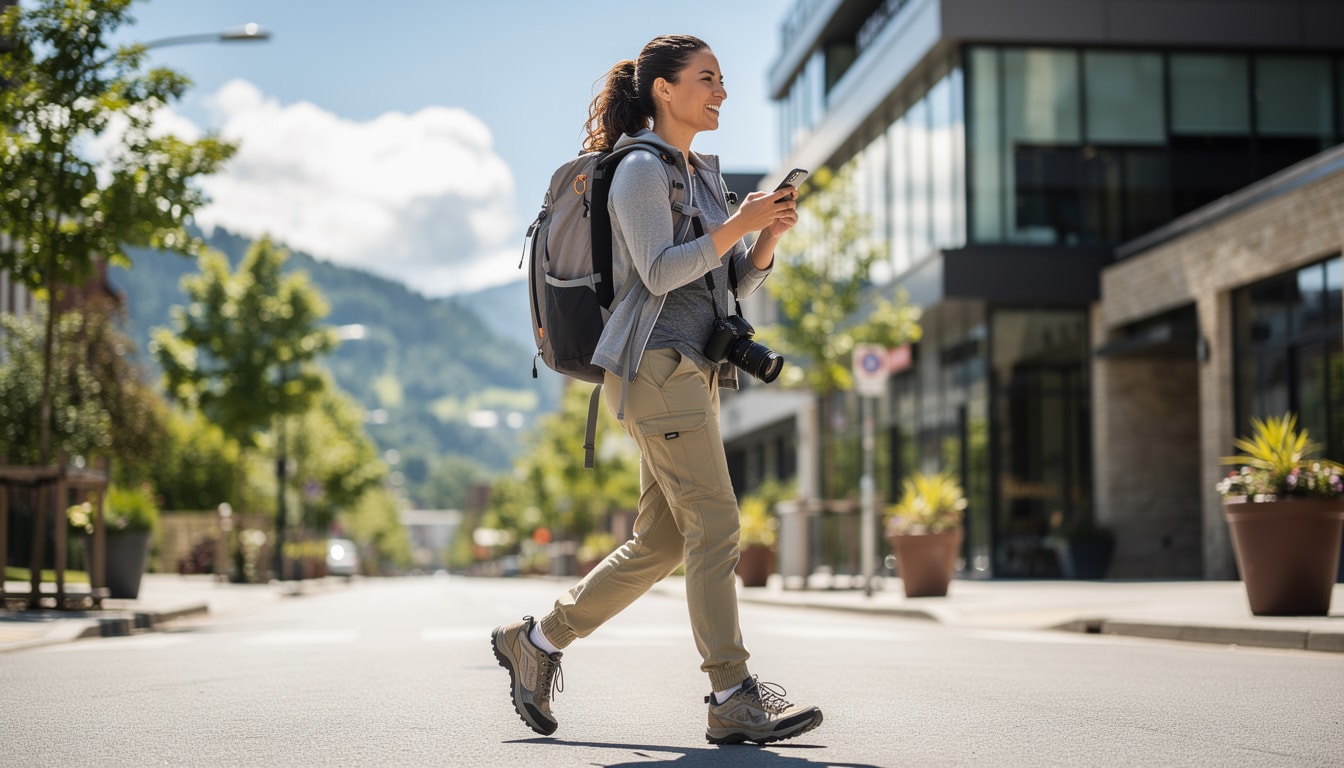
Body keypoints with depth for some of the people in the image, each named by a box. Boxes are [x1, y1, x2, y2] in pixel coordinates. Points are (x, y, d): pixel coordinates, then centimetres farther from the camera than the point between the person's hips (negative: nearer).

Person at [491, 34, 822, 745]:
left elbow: (738, 282, 18)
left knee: (661, 540, 9)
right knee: (714, 524, -12)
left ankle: (536, 640, 19)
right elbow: (660, 273, -16)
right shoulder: (641, 168, -5)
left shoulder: (701, 173, 22)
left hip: (692, 372, 9)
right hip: (655, 362, -9)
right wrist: (738, 224, -17)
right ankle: (733, 698, -8)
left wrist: (769, 234, 1)